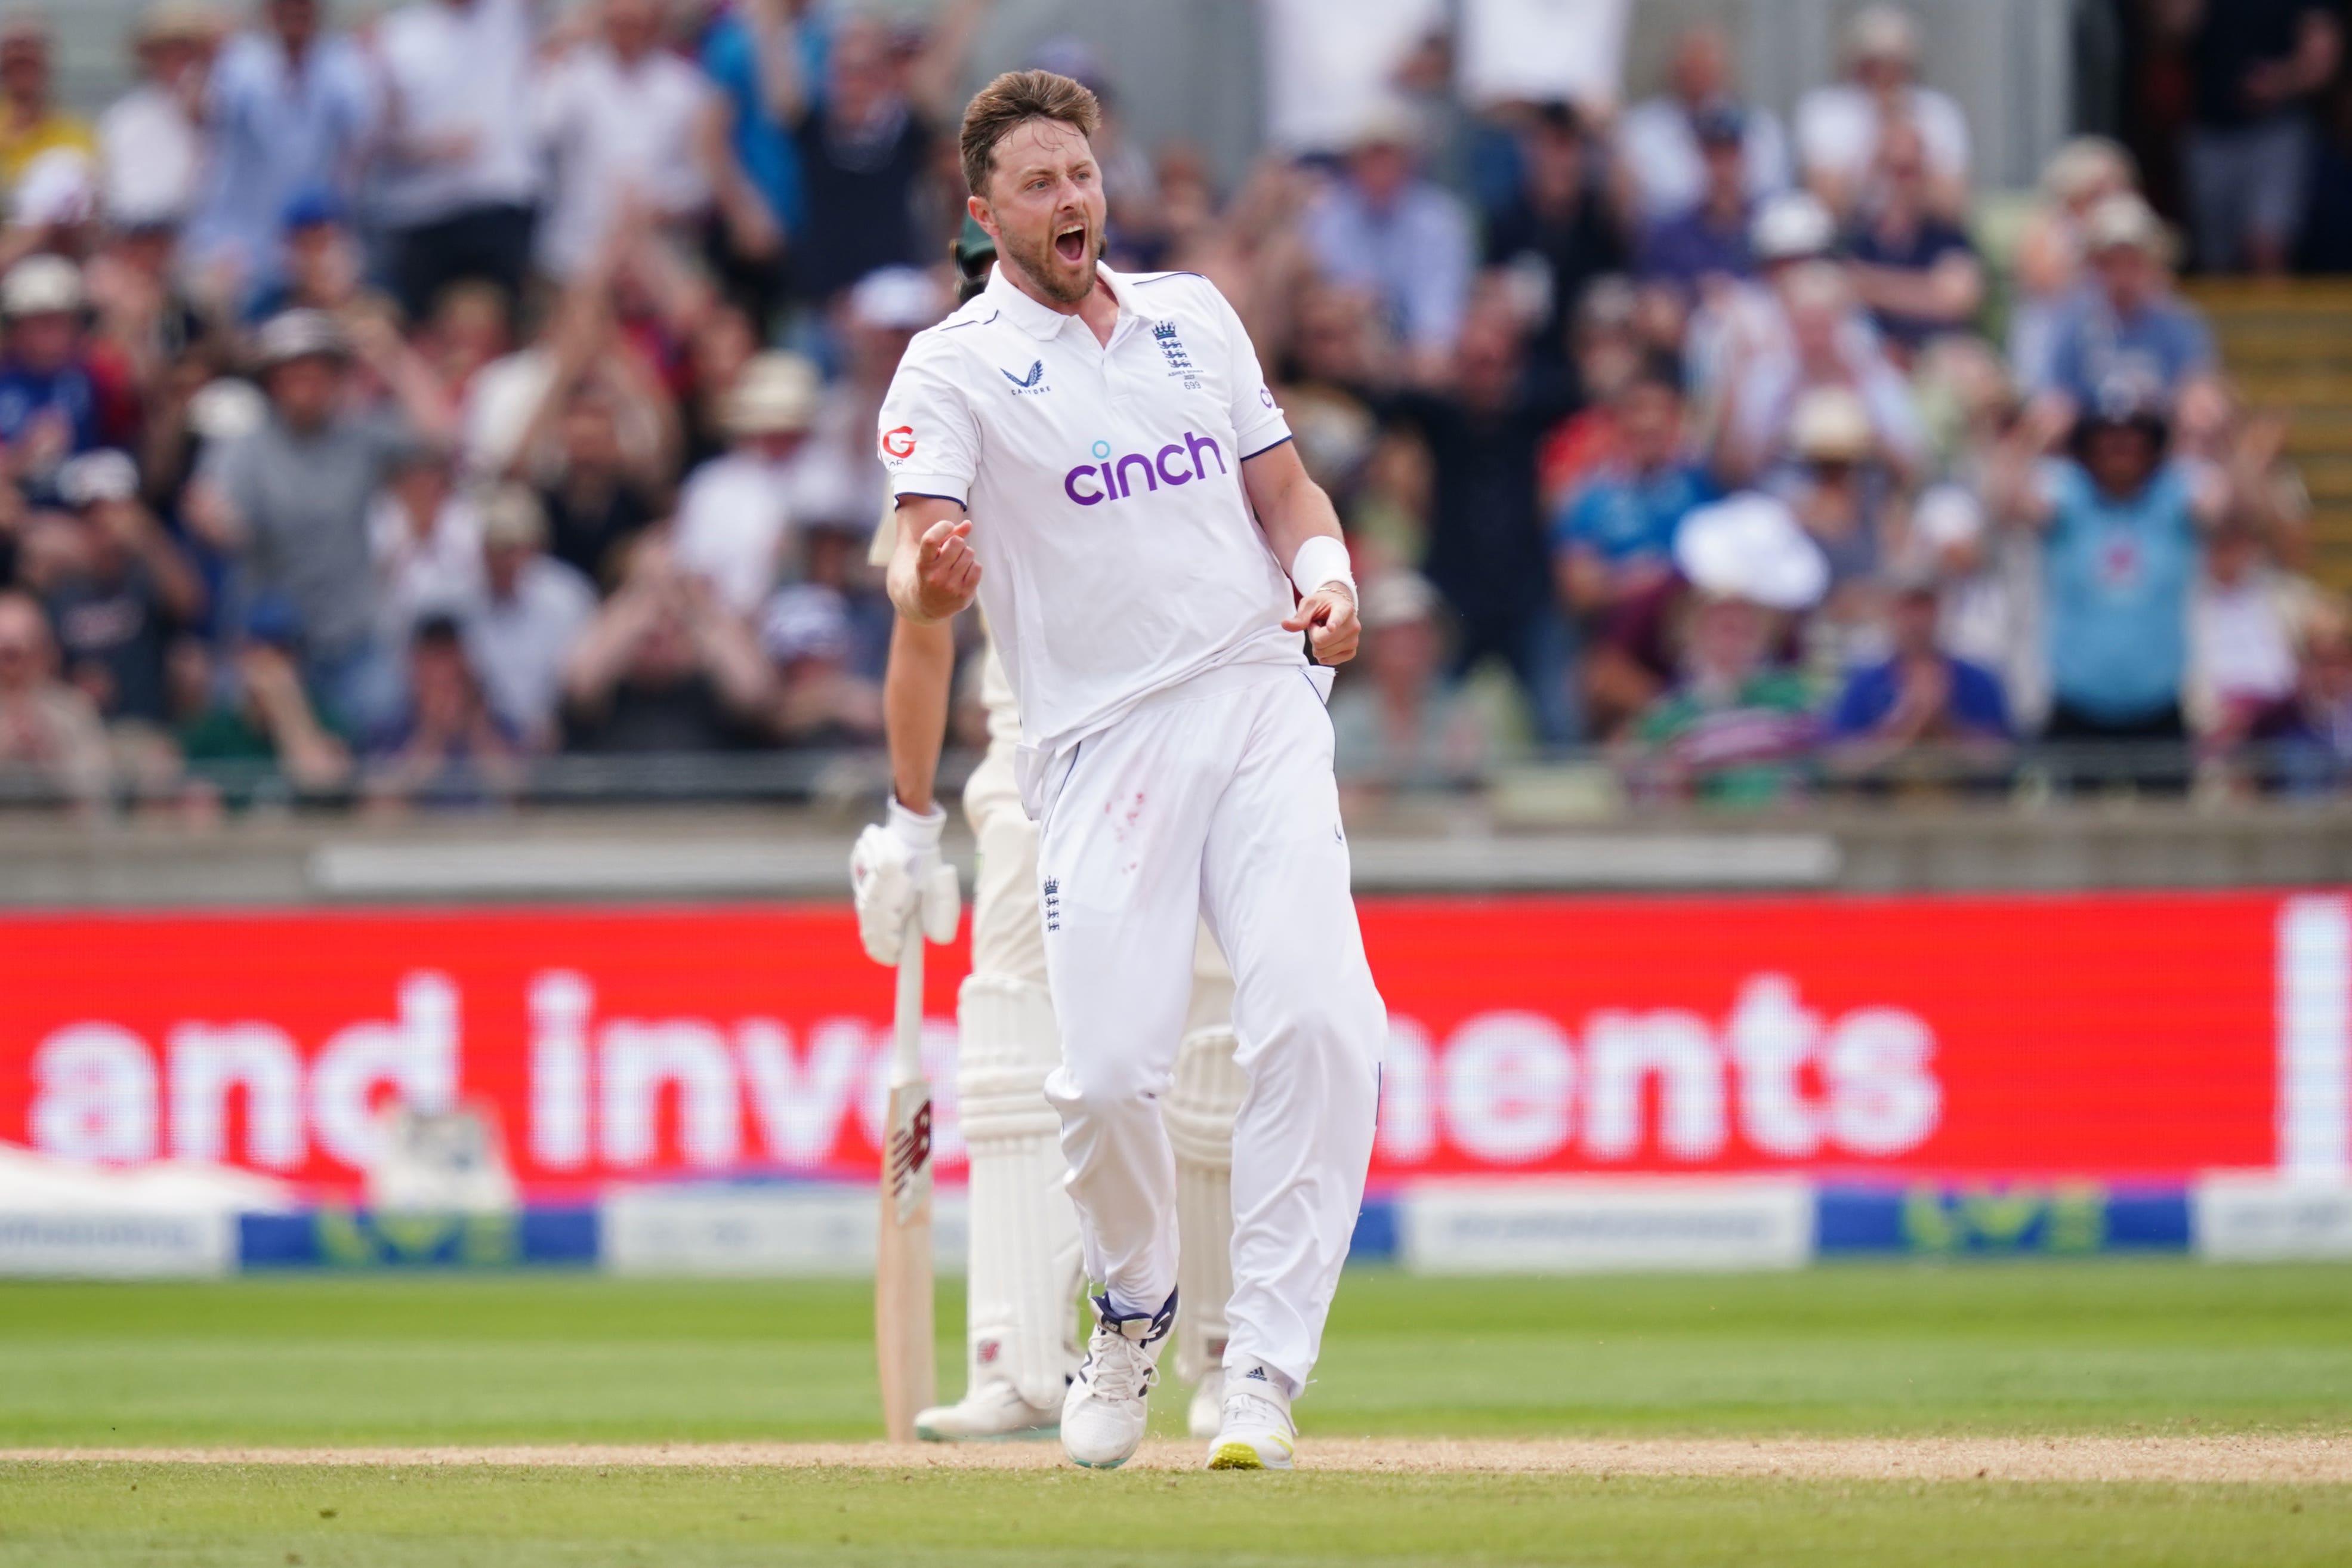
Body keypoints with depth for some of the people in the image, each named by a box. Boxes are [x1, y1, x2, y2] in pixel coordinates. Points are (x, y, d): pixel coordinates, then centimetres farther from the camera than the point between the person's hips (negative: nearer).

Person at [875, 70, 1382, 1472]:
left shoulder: (1194, 316, 16)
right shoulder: (953, 371, 0)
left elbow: (1284, 488, 20)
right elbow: (922, 569, -13)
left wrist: (1326, 572, -2)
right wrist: (930, 581, -38)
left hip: (1264, 710, 3)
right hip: (1103, 750, -3)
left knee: (1318, 1021, -17)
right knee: (1108, 1073, -12)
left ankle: (1263, 1369, -12)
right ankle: (1137, 1306, 20)